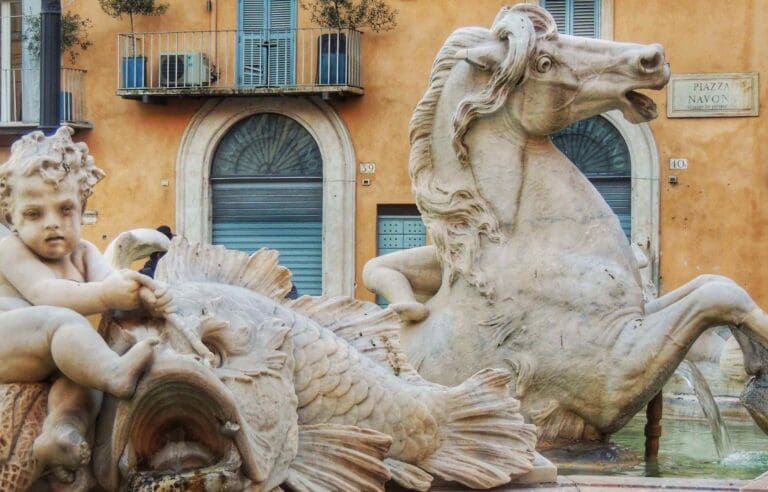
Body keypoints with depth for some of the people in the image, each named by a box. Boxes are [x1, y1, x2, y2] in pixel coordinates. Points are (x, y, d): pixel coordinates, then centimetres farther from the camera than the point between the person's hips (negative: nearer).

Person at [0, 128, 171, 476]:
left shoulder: (83, 254, 16)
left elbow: (108, 283, -6)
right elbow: (44, 293, -23)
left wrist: (144, 296, -32)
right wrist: (104, 295, -40)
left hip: (45, 364, 7)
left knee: (85, 376, -24)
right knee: (64, 321, -31)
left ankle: (61, 428, -46)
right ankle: (115, 373, -54)